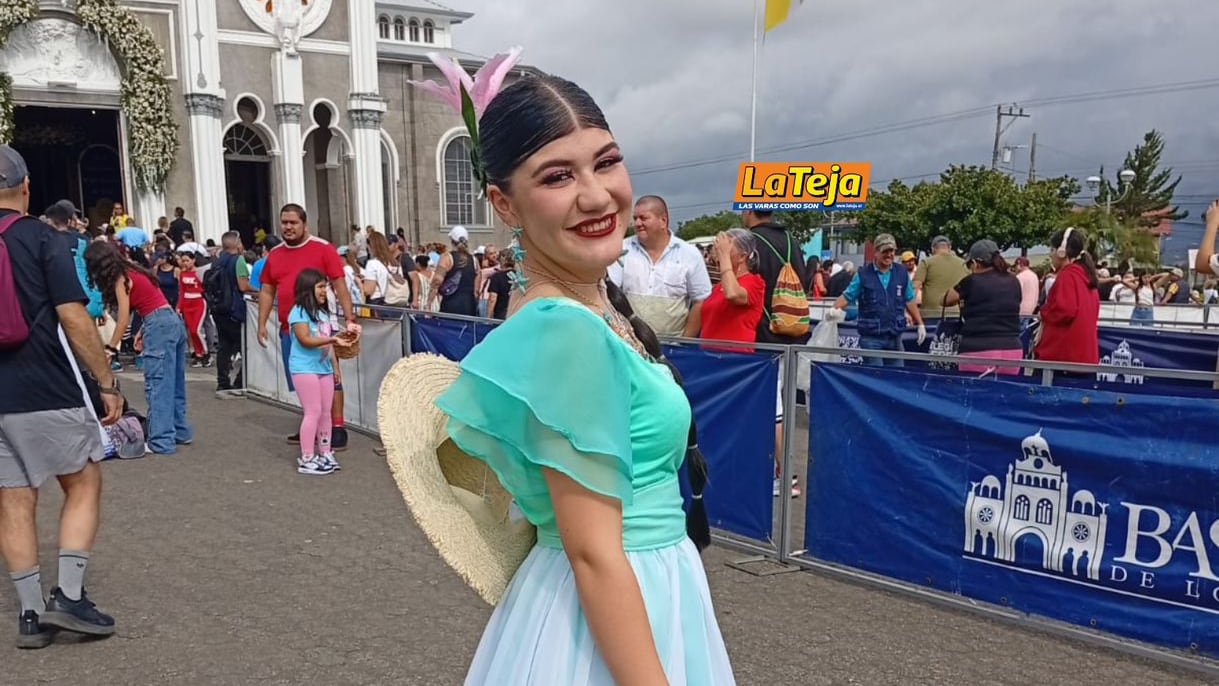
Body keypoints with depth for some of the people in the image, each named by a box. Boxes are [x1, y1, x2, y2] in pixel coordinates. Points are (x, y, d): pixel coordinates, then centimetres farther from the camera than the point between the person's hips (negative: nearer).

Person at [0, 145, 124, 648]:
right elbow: (74, 318, -14)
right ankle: (68, 596, 0)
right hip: (49, 392, -5)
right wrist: (107, 383, -9)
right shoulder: (42, 238, -6)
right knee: (83, 486, 9)